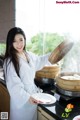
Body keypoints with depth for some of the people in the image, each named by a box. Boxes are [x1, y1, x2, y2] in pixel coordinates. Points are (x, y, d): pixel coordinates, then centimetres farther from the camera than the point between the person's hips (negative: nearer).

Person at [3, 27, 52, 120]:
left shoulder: (29, 55, 0)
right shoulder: (10, 61, -22)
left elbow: (39, 61, 22)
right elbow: (13, 85, -24)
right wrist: (27, 97, -35)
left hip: (33, 95, 7)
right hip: (21, 99, -7)